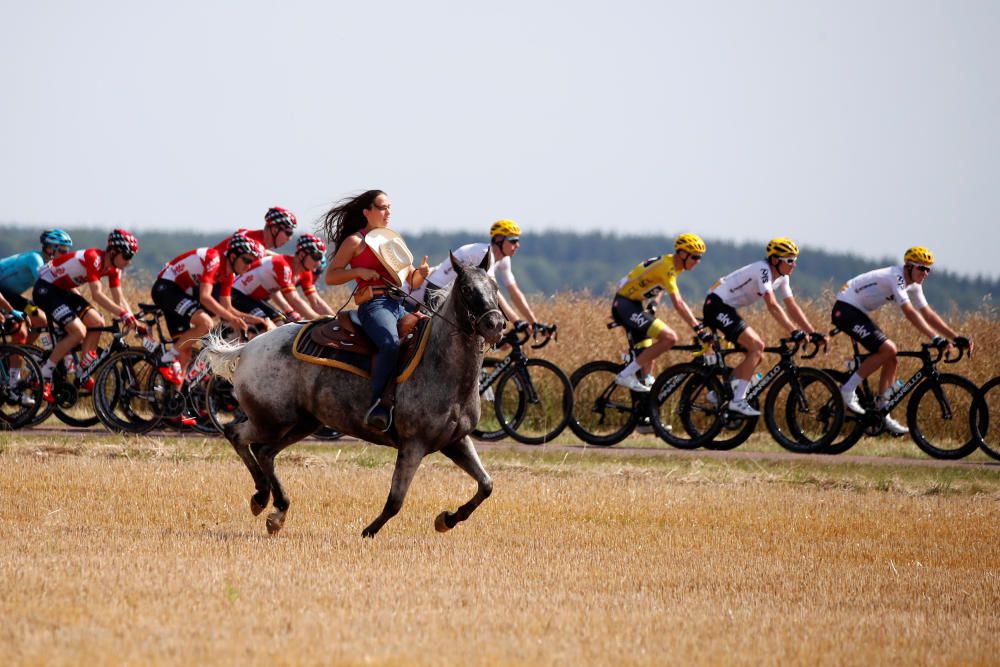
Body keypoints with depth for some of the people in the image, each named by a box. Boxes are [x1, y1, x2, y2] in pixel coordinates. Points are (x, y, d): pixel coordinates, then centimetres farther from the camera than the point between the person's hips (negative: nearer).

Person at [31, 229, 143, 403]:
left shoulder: (113, 268, 0)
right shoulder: (94, 258, -27)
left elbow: (119, 298, 0)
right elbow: (97, 294, -34)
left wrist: (134, 321, -15)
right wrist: (122, 314, -39)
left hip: (63, 290, 9)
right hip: (45, 289, -9)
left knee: (96, 322, -4)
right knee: (78, 331, -21)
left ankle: (83, 374, 5)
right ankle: (43, 379, -13)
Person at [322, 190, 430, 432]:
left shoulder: (396, 241, 25)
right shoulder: (355, 241, 6)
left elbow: (412, 282, 26)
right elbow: (330, 276, 3)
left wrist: (421, 273, 3)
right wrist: (359, 272, -12)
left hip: (400, 305, 7)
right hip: (374, 304, -7)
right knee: (391, 343, -36)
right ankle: (378, 404, -35)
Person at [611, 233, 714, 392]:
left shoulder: (672, 264, 9)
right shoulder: (667, 267, -21)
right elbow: (678, 304, -27)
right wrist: (699, 329, -28)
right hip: (625, 305, -10)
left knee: (647, 353, 12)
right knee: (670, 337, -20)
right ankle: (626, 375, -17)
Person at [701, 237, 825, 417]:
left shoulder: (782, 277, 6)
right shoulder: (763, 270, -23)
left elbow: (792, 307, 6)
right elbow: (772, 306, -31)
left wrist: (813, 333, -2)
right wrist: (794, 332, -36)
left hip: (727, 309, 10)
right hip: (717, 306, -10)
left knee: (756, 353, 6)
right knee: (756, 347, -19)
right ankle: (738, 401, -20)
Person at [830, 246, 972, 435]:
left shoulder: (913, 285, 7)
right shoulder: (896, 278, -23)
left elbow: (928, 314, 9)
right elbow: (910, 313, -32)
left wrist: (956, 337, 1)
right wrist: (935, 338, -37)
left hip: (858, 313, 10)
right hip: (845, 310, -10)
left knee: (890, 356, 3)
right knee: (887, 349, -22)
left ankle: (882, 414, 5)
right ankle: (848, 390, -15)